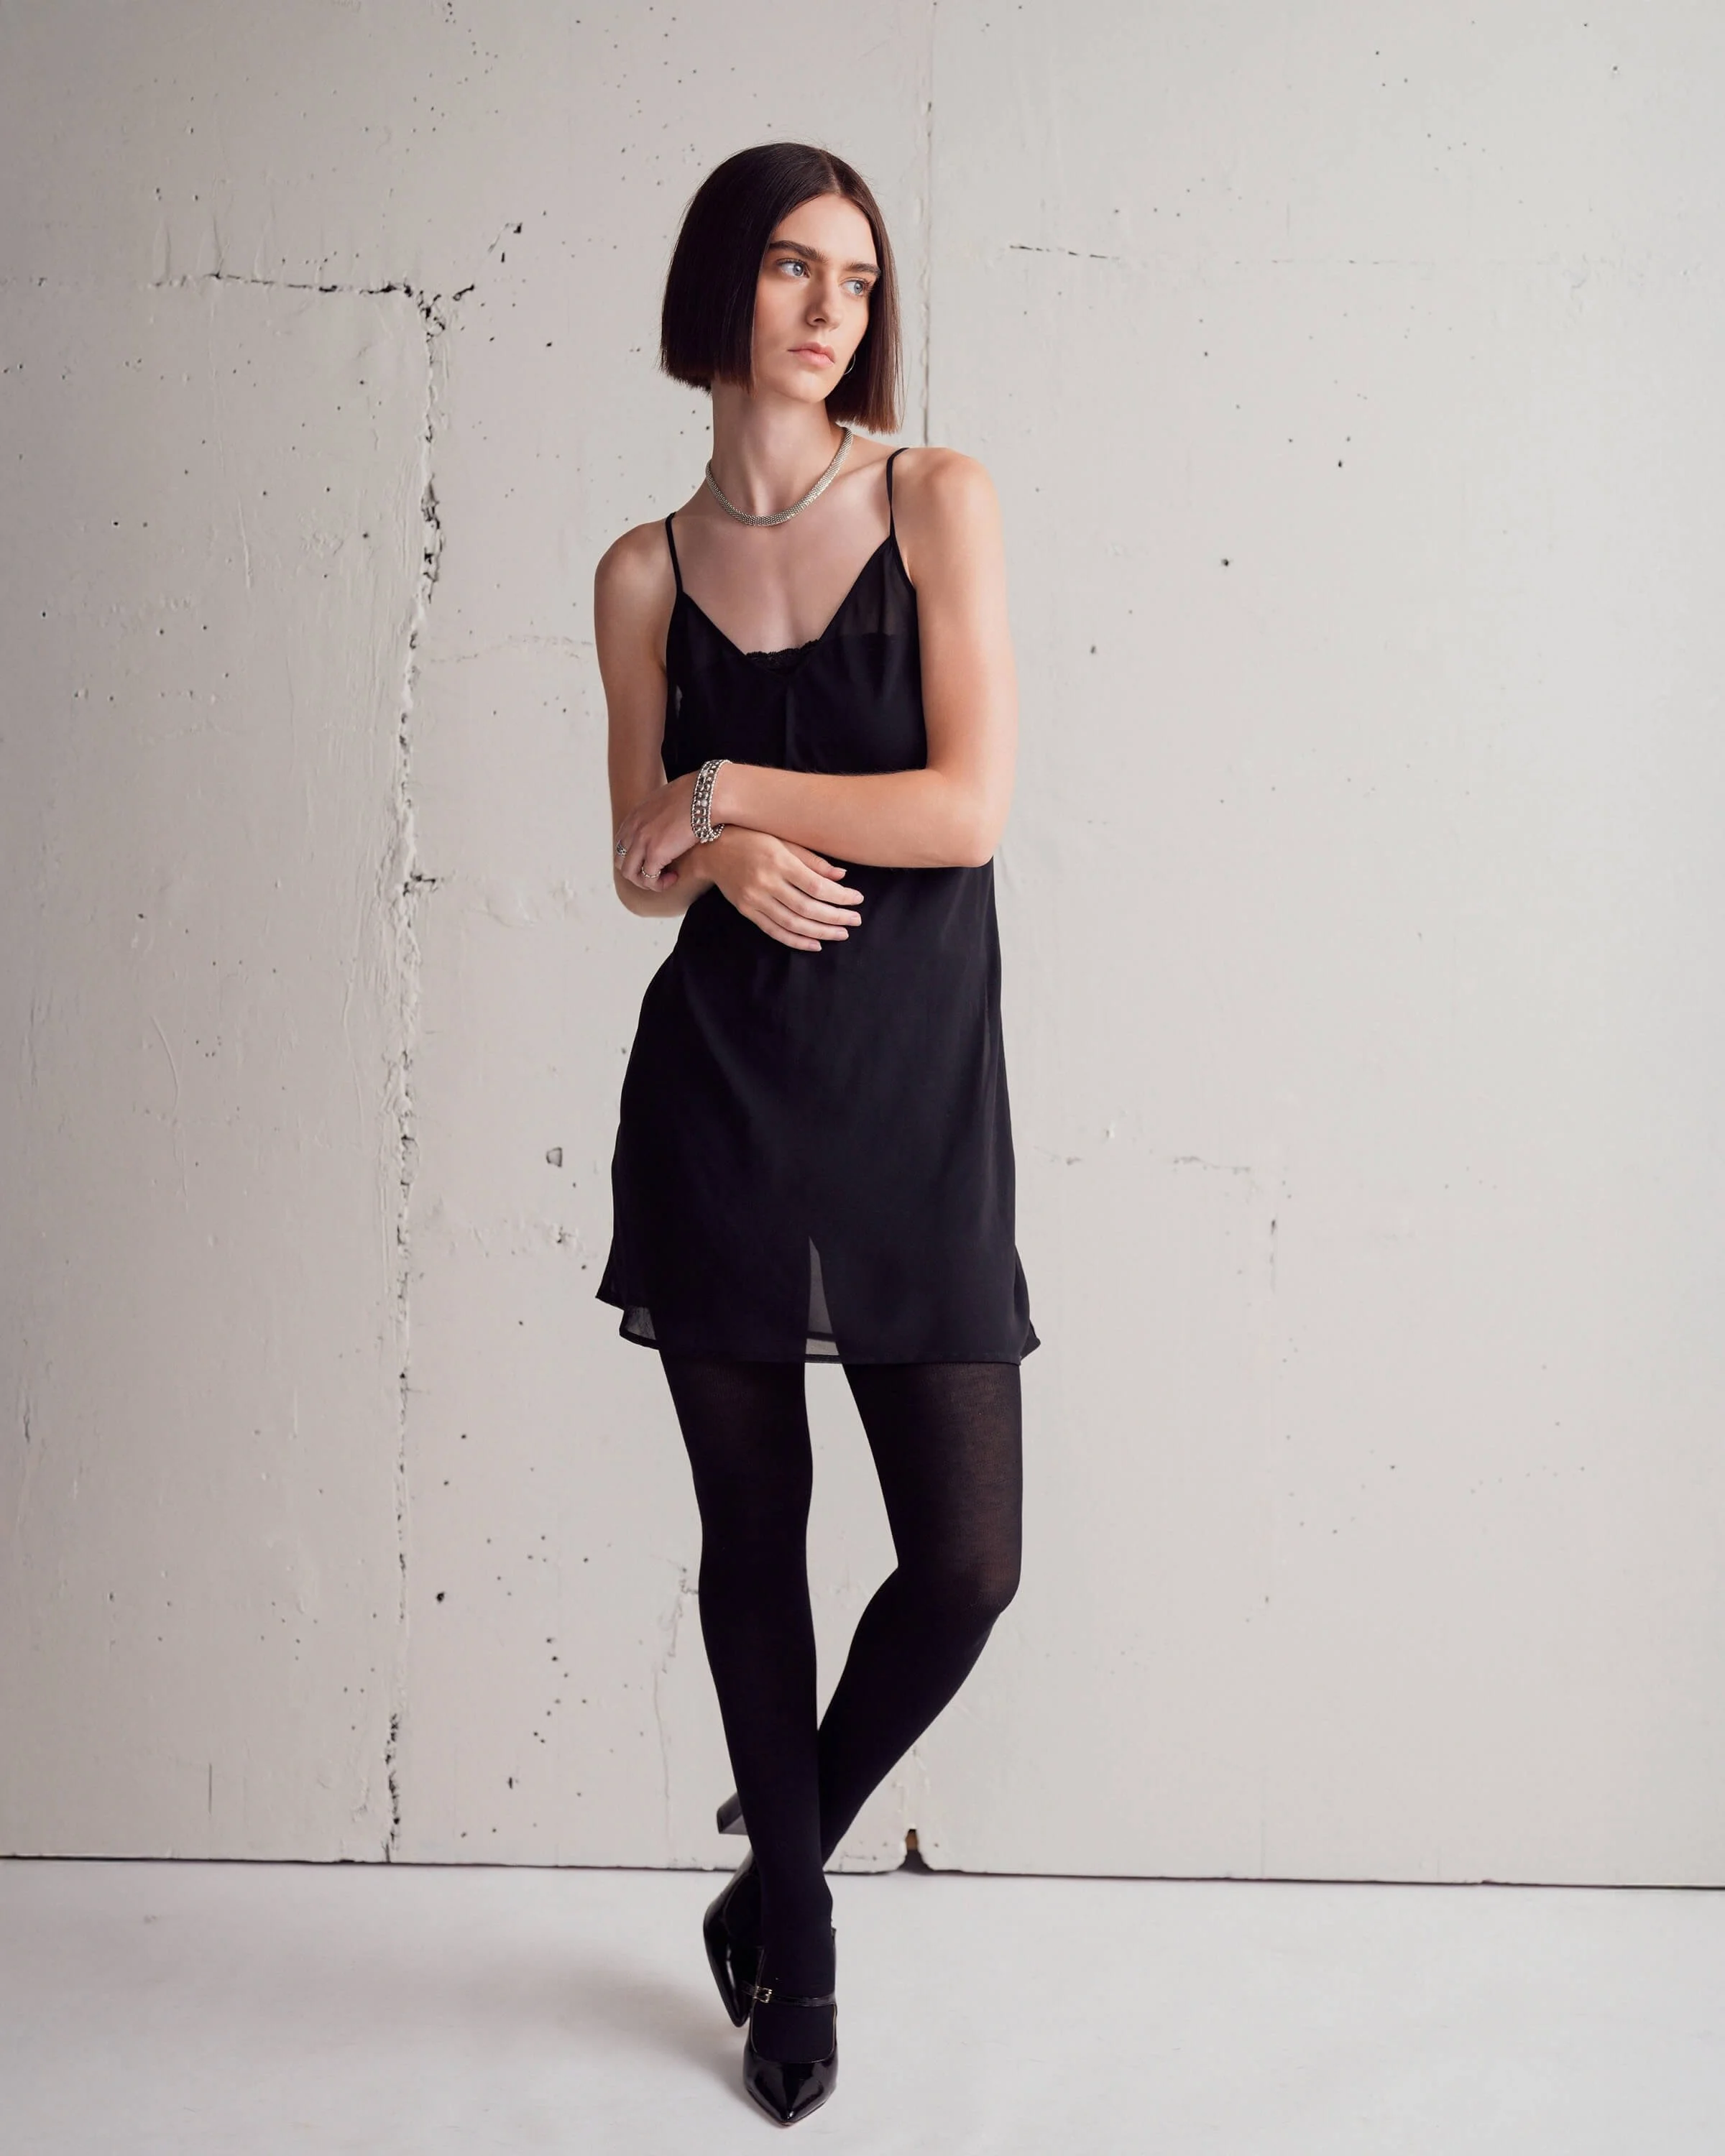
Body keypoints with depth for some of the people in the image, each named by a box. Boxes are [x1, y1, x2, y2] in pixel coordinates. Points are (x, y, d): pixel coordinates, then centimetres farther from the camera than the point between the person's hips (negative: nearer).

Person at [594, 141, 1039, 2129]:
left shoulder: (938, 503, 0)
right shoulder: (644, 572, 6)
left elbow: (973, 806, -10)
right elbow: (640, 862, 10)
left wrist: (728, 790, -7)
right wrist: (721, 852, -13)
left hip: (915, 1093, -1)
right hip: (718, 1091, 2)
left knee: (967, 1566, -2)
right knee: (751, 1531, 9)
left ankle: (781, 1862, 28)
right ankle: (797, 1946, 32)